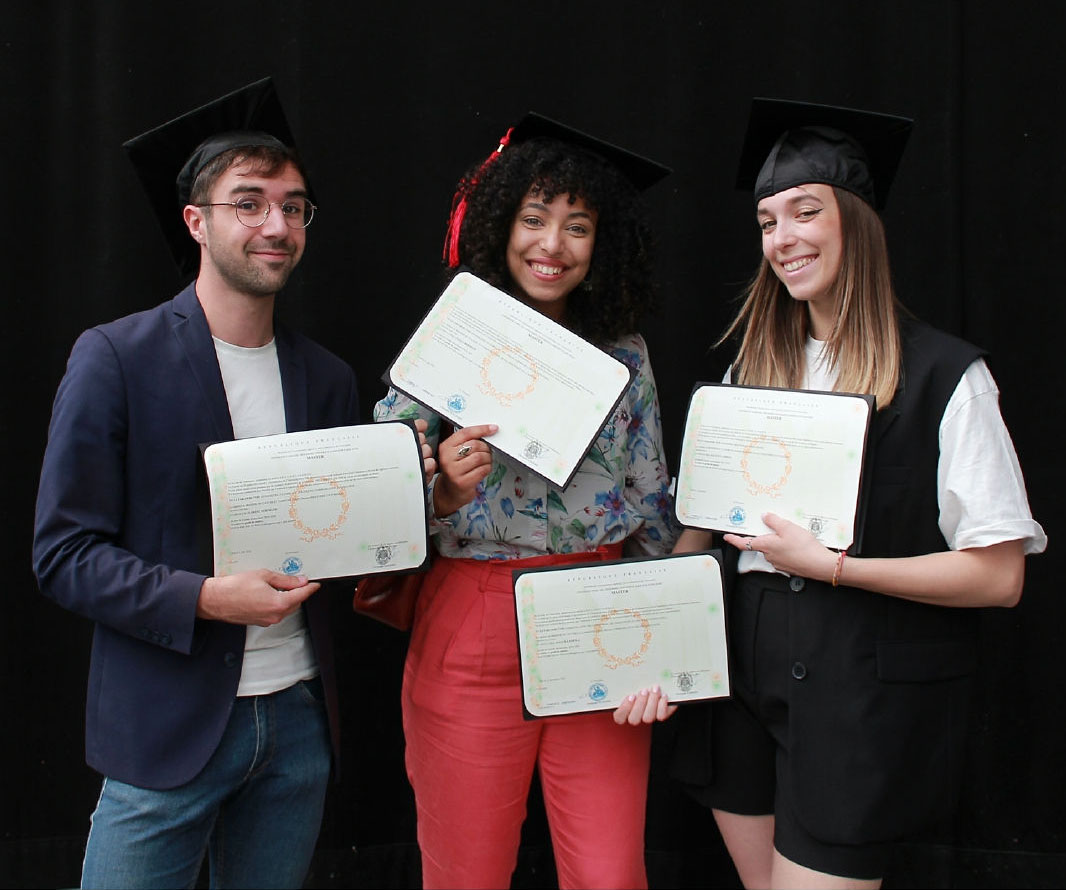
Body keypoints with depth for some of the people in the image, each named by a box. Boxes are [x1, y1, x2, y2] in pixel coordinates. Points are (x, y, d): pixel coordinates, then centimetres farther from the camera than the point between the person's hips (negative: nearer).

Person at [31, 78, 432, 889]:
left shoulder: (328, 378, 8)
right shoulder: (115, 358, -7)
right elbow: (64, 554, -8)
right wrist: (207, 599, -21)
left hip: (299, 722, 5)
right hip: (168, 727, -4)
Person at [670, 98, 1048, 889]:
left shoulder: (944, 374, -9)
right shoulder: (753, 370, 9)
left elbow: (999, 575, -12)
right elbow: (704, 521, 13)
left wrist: (829, 565, -18)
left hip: (866, 689, -5)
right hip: (748, 674, 5)